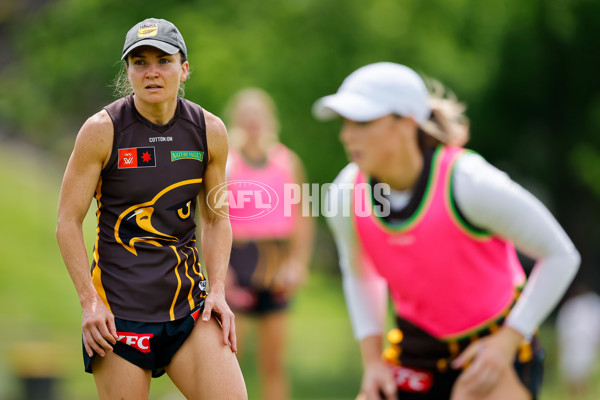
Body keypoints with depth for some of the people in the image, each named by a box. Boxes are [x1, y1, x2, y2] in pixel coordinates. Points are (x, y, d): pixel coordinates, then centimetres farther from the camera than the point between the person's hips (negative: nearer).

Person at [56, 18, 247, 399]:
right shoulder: (102, 130, -7)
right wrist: (89, 301, -12)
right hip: (118, 309, -3)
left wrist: (217, 291, 3)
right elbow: (69, 221, -4)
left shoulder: (209, 131, 3)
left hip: (189, 305, 3)